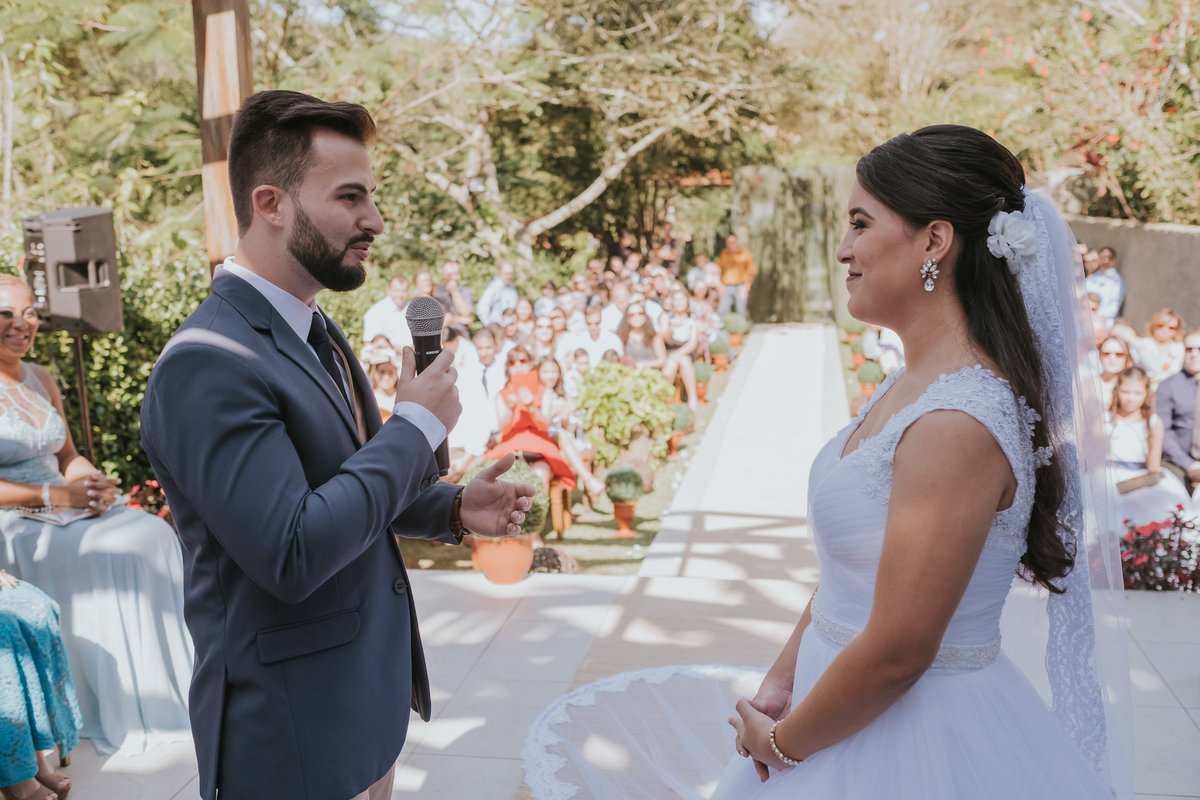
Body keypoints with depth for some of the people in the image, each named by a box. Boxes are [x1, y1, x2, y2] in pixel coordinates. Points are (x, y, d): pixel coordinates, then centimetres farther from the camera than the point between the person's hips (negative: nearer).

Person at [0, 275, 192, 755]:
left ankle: (165, 688, -10)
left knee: (153, 536, -16)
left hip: (66, 511, 7)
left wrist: (93, 483, -5)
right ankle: (123, 715, -17)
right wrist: (54, 495, -22)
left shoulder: (42, 381, 13)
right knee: (115, 554, -26)